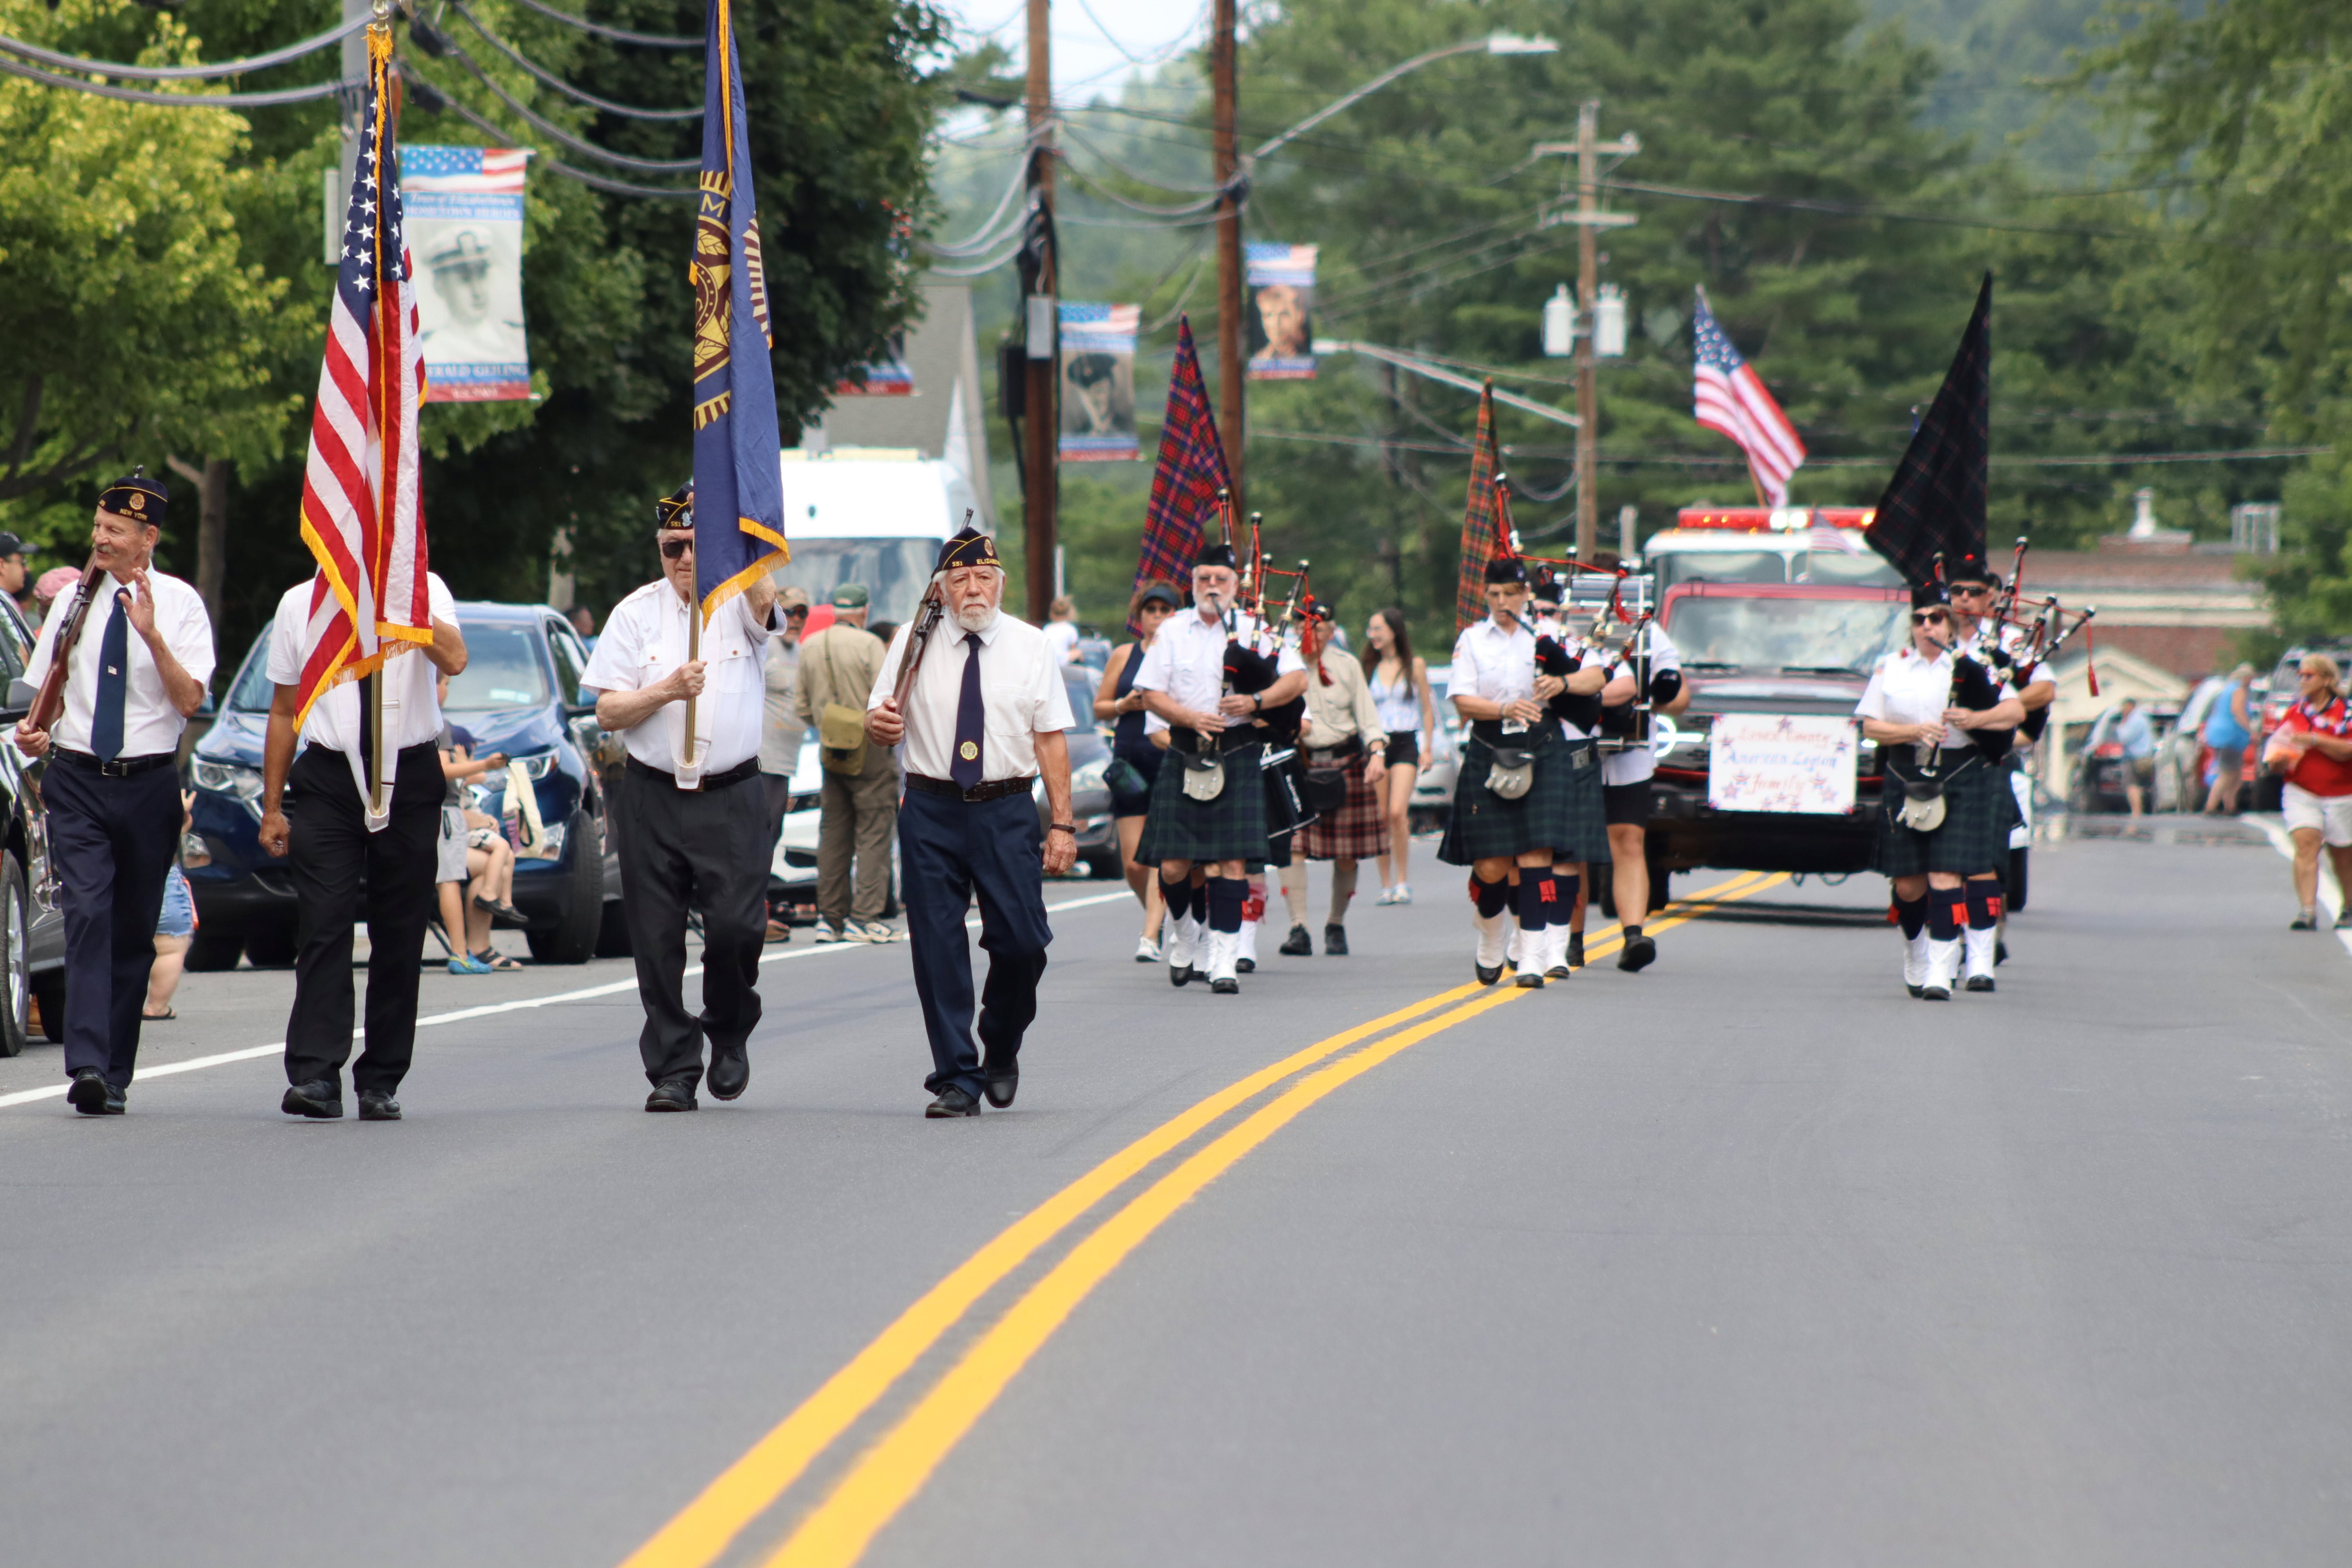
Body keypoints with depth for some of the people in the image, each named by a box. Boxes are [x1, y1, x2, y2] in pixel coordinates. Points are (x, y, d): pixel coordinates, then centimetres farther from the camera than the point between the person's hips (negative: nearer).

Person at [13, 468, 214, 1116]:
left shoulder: (180, 603, 0)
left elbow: (190, 700, -8)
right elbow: (44, 691, 16)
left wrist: (152, 635, -20)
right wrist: (34, 733, -5)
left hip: (148, 784, 0)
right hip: (75, 779, 0)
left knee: (134, 930, 6)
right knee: (87, 913, -15)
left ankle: (115, 1076, 15)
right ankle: (87, 1066, -24)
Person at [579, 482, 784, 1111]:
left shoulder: (740, 605, 2)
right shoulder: (637, 613, 6)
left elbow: (763, 596, -25)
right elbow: (607, 710, 4)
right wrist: (667, 692, -12)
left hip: (731, 798, -2)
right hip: (652, 795, 2)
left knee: (737, 926, -12)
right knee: (657, 939, 1)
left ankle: (730, 1032, 16)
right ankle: (672, 1070, 10)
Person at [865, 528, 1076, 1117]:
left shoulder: (1030, 646, 5)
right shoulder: (914, 644, 4)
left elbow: (1051, 738, 3)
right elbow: (879, 723, 8)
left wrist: (1062, 824, -3)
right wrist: (879, 724, -18)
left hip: (1007, 812, 0)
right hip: (931, 810, 0)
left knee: (1022, 941, -6)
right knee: (937, 948, -2)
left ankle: (1001, 1050, 21)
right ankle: (957, 1079, 5)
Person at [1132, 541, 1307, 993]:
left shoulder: (1256, 630, 6)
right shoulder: (1172, 631, 10)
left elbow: (1297, 679, 0)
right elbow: (1151, 694, 5)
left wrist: (1257, 701, -16)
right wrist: (1190, 718, -12)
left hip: (1237, 756, -1)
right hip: (1184, 758, 1)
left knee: (1232, 861, -9)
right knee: (1173, 865, -1)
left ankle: (1224, 960, -7)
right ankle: (1185, 932, 28)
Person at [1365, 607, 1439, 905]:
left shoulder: (1415, 665, 6)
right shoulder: (1370, 669, 11)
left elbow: (1427, 709, 8)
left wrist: (1429, 749, 3)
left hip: (1406, 744, -3)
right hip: (1377, 744, 3)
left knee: (1398, 813, -18)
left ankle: (1403, 882, -11)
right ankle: (1386, 885, 6)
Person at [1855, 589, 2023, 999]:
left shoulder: (1973, 666, 4)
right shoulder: (1891, 668, 9)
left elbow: (2015, 710, 1)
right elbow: (1871, 726, 5)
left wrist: (1976, 719, -18)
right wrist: (1914, 731, -12)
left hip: (1964, 783, -3)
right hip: (1907, 781, 3)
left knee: (1946, 877, -12)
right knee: (1908, 885, 4)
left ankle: (1940, 974, -12)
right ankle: (1916, 962, 27)